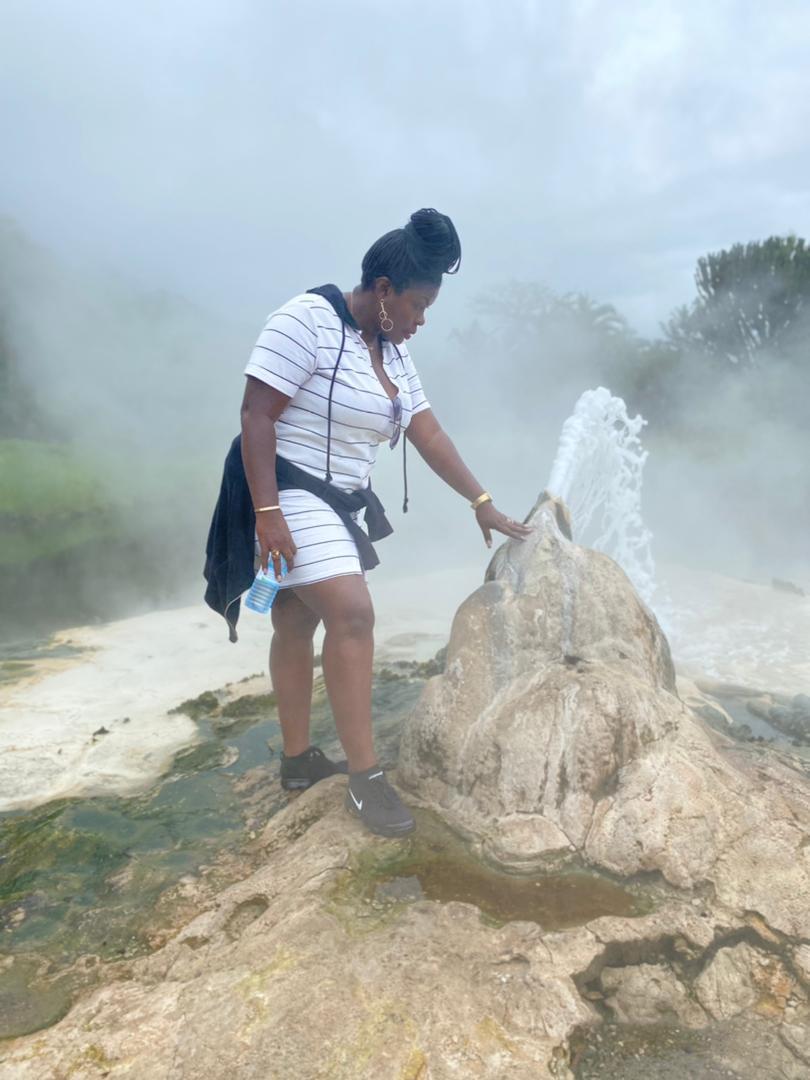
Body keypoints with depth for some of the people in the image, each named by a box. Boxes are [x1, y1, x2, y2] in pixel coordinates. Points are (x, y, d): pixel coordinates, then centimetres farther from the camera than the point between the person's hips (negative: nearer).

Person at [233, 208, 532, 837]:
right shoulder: (308, 321, -14)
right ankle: (365, 776, -7)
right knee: (353, 615, -18)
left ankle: (298, 760, 24)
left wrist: (482, 503, 7)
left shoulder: (392, 353, 11)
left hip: (335, 502, 9)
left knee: (297, 624, 13)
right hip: (286, 494, -8)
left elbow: (429, 434, 10)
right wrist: (267, 513, -25)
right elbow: (256, 415, -19)